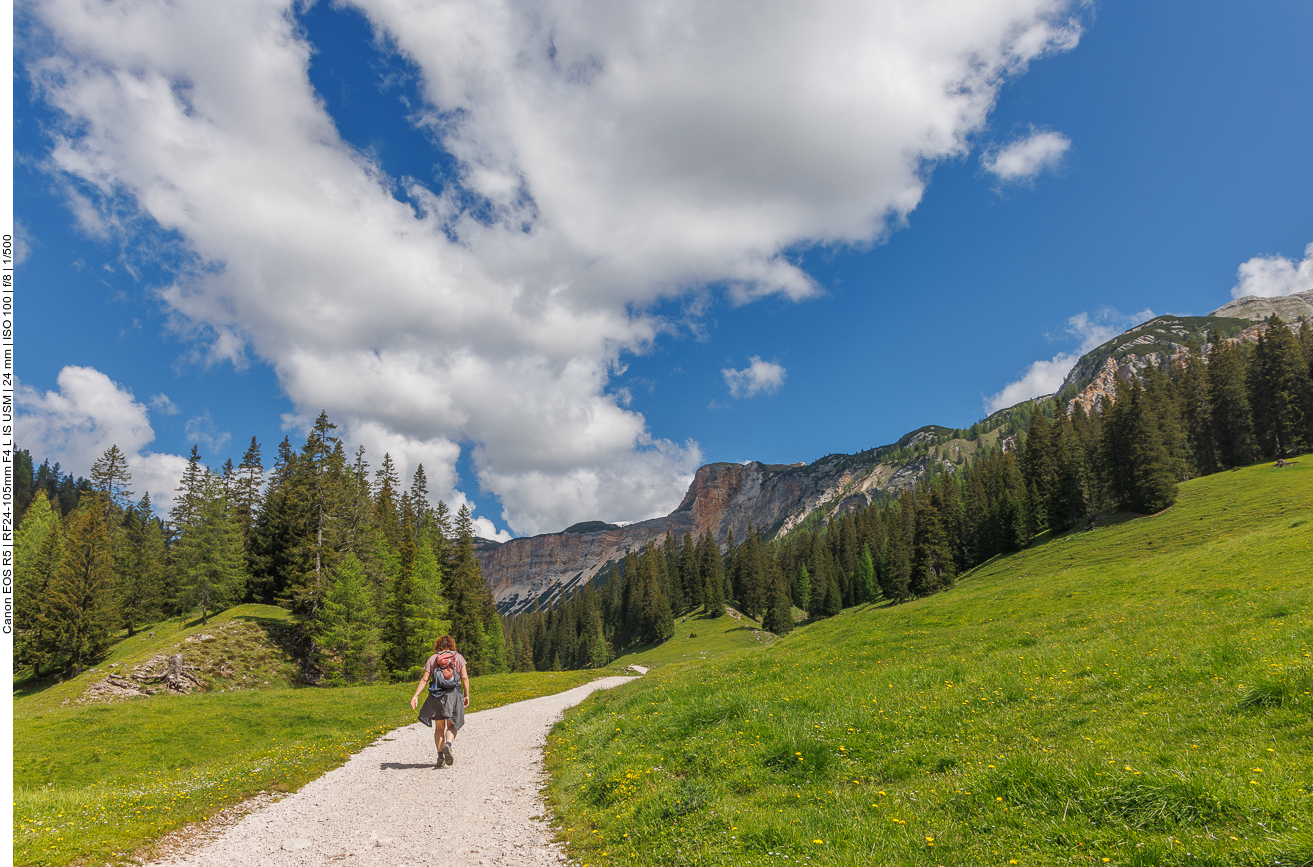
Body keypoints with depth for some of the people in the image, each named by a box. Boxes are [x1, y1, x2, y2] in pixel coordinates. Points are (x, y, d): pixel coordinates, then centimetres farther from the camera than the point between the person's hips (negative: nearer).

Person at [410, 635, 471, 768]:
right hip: (453, 694, -1)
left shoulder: (432, 659, 7)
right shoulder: (458, 657, 7)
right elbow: (465, 678, 0)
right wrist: (466, 695, 5)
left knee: (439, 728, 12)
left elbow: (424, 679, -1)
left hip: (436, 695, 1)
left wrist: (416, 696, -2)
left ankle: (440, 757, 5)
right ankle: (448, 744, -20)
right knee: (452, 726, 9)